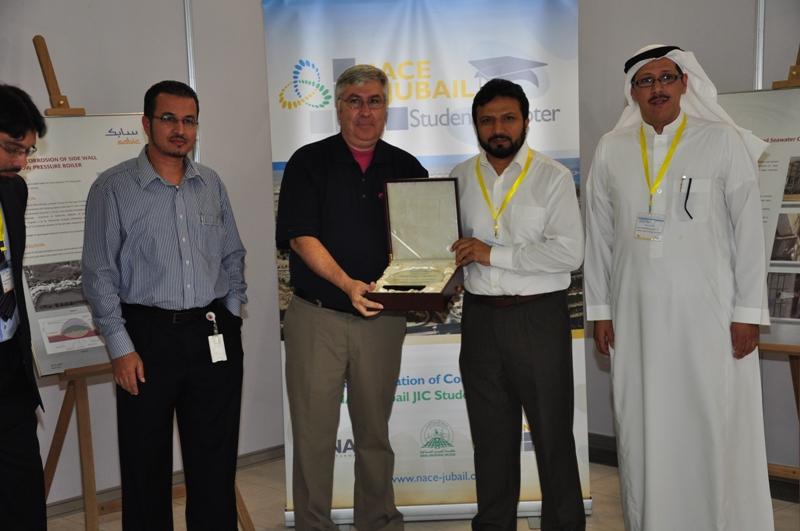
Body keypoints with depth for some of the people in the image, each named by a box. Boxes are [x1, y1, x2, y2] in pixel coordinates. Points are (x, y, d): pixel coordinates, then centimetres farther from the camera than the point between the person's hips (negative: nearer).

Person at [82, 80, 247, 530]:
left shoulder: (211, 184, 8)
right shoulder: (113, 188, -5)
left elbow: (233, 255, 17)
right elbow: (99, 274, -5)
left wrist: (231, 315, 7)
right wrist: (121, 347, -9)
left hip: (214, 335, 4)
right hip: (148, 335, -3)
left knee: (216, 459, 10)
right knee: (146, 462, 7)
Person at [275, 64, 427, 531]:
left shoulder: (406, 168, 8)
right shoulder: (309, 162, 0)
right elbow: (300, 236, -9)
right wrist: (347, 283, -22)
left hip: (383, 318, 2)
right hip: (317, 316, -2)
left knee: (375, 430, 13)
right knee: (314, 431, 3)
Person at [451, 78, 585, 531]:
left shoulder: (553, 177, -5)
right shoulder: (460, 179, 9)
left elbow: (569, 253, -15)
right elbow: (448, 241, 16)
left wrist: (493, 253, -16)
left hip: (539, 318, -4)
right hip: (481, 318, 4)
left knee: (552, 433, 5)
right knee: (491, 434, 14)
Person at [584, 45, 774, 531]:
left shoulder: (725, 142, -1)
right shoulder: (611, 151, 6)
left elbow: (749, 230, -2)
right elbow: (599, 235, 9)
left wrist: (749, 312, -5)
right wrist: (599, 309, 6)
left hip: (709, 313, -2)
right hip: (636, 315, 3)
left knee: (718, 429, 0)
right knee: (644, 431, 7)